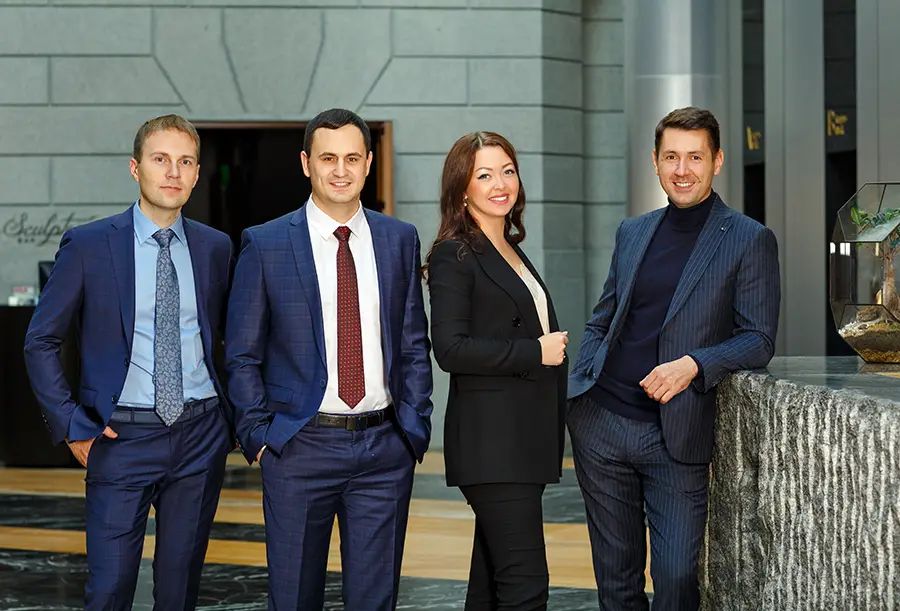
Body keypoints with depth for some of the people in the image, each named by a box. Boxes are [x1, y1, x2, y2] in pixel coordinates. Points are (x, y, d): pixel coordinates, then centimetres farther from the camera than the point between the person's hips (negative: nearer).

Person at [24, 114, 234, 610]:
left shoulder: (215, 248, 5)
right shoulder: (87, 245, -4)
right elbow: (40, 342, 0)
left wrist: (232, 419, 7)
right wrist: (73, 426, -5)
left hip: (201, 434, 3)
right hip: (123, 437, -3)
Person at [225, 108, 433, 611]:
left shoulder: (401, 240, 6)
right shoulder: (265, 244, -1)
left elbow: (415, 346, 10)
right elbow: (242, 355, 2)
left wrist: (415, 428, 2)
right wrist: (260, 437, -5)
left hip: (386, 449, 2)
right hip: (299, 447, -2)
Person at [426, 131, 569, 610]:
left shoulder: (511, 251, 18)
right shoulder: (455, 256, -8)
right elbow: (451, 349, -17)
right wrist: (536, 353, -14)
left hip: (526, 437, 8)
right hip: (491, 440, -8)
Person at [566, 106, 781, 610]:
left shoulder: (750, 241, -4)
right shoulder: (632, 233, 12)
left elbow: (759, 339, -7)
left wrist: (693, 365, -22)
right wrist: (577, 390, 7)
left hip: (676, 434, -4)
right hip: (601, 422, 4)